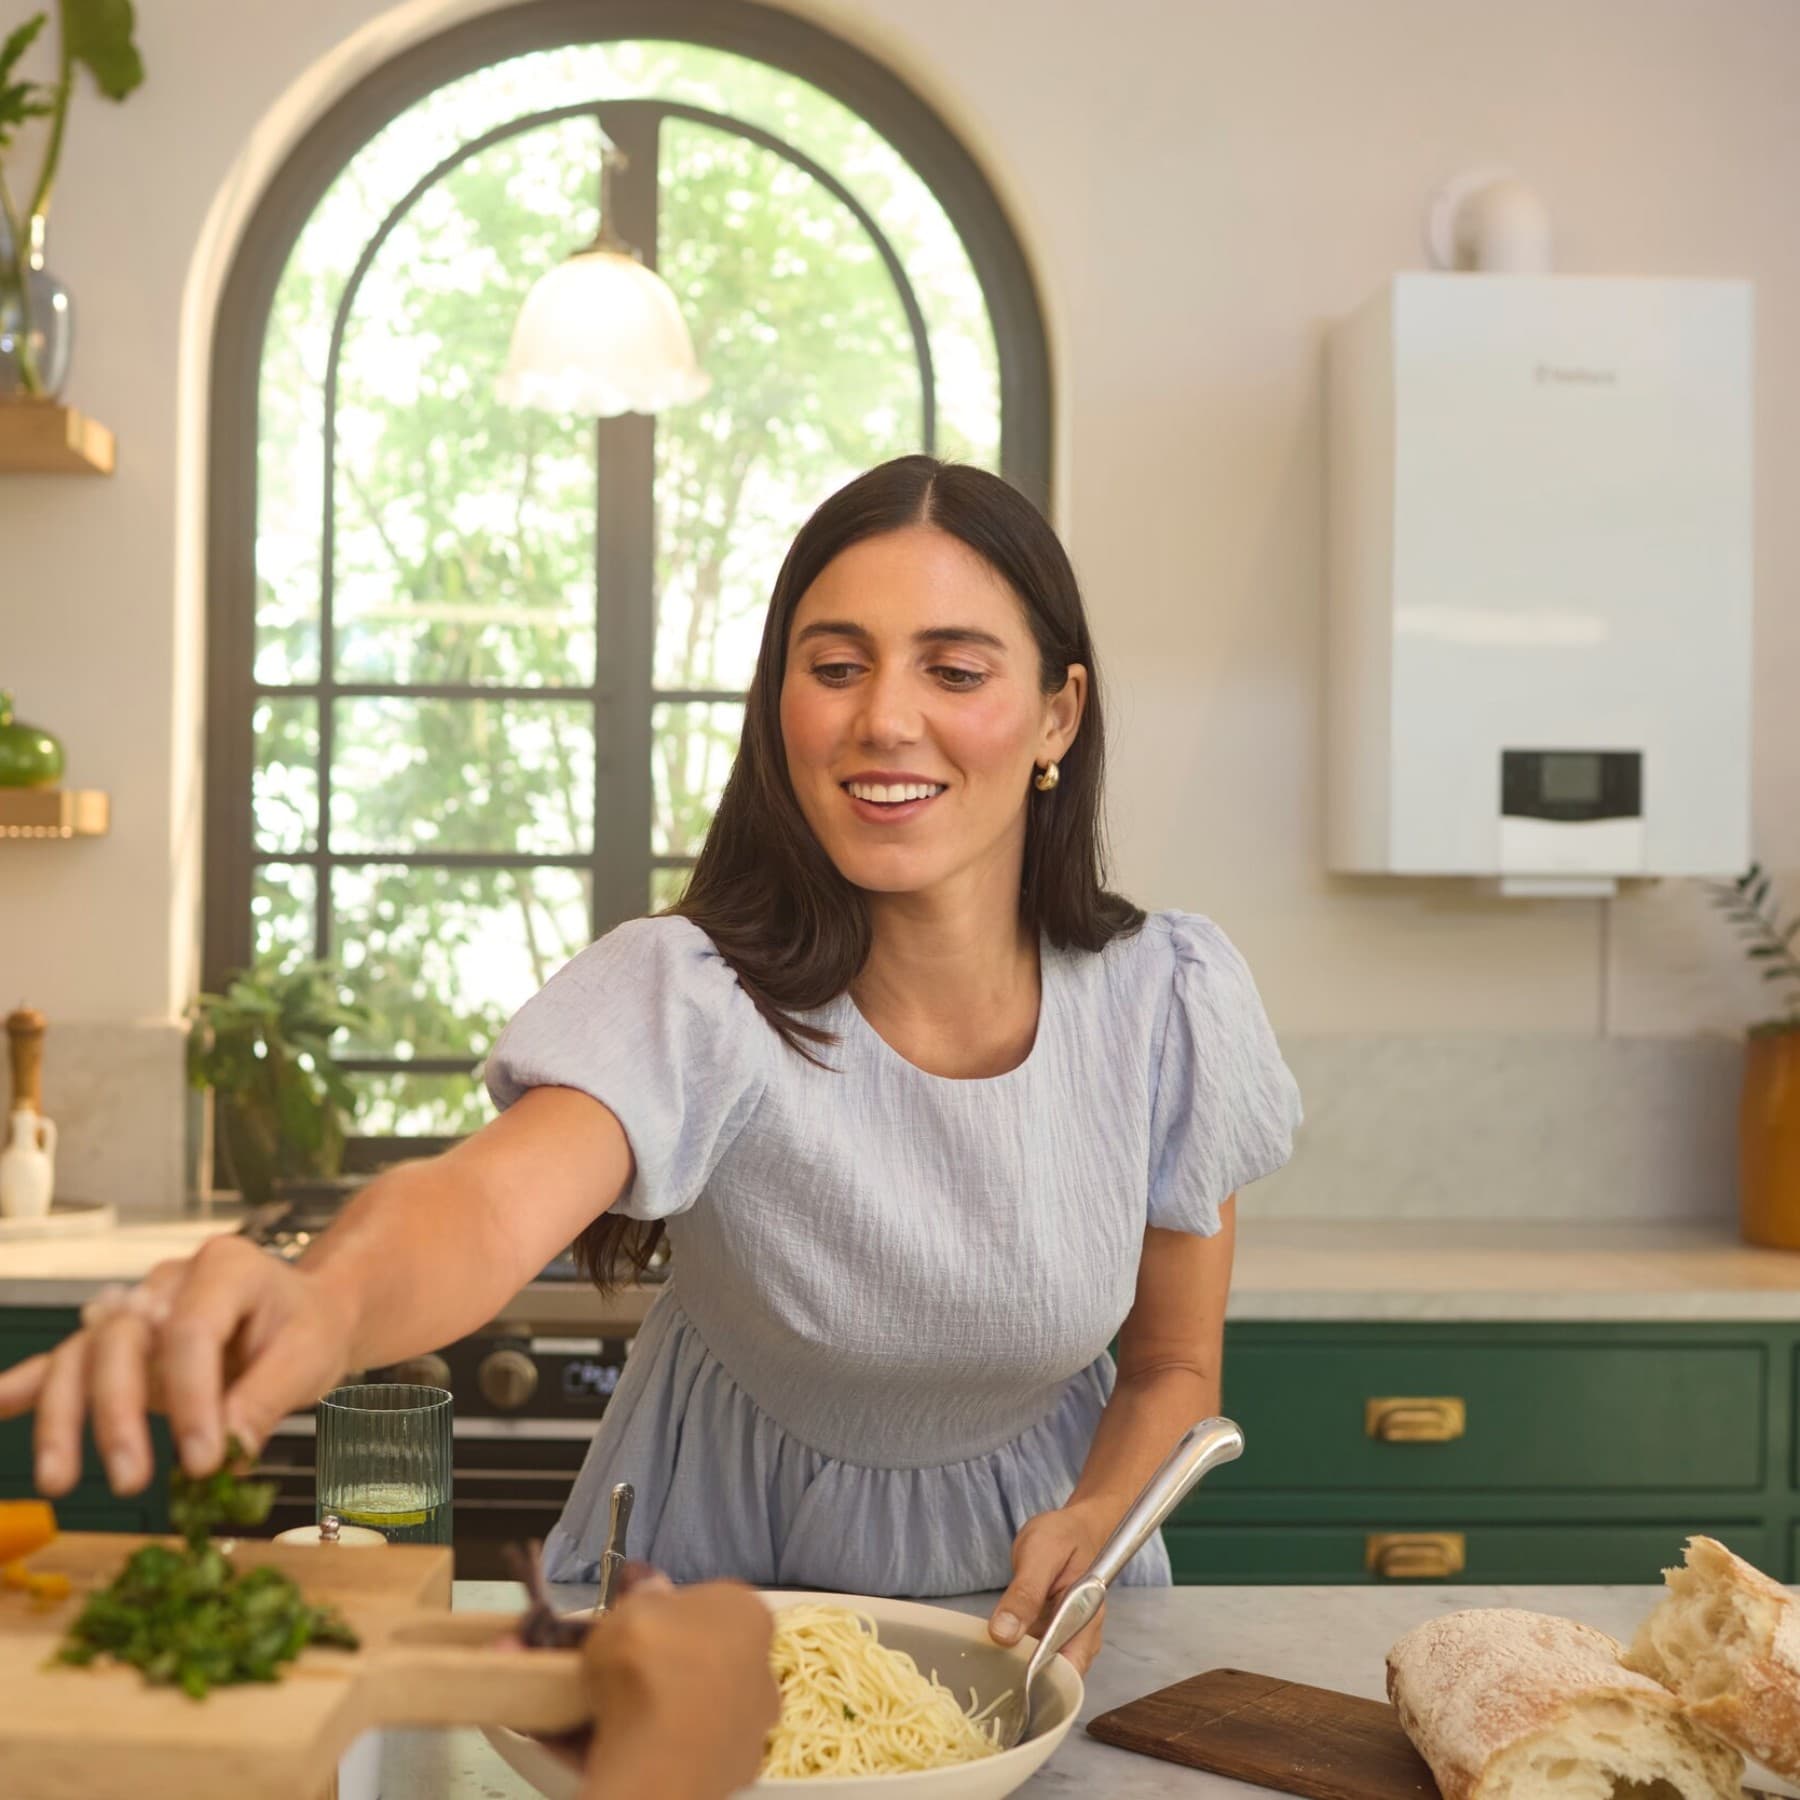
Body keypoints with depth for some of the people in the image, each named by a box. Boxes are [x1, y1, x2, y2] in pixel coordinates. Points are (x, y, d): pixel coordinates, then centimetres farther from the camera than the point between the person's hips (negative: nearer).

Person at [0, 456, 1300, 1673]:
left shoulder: (1171, 1003, -15)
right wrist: (331, 1299, -66)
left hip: (1017, 1580, 2)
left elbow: (1174, 1368, -2)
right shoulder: (691, 996, -23)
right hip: (716, 1563, -2)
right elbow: (497, 1195, -44)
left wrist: (1093, 1523, -22)